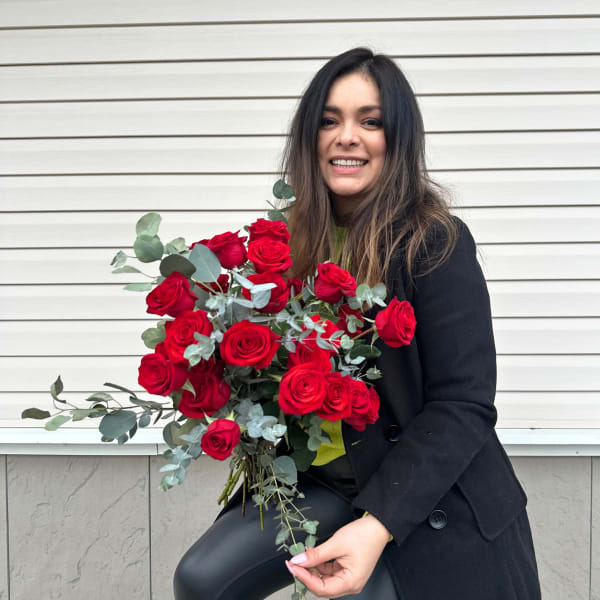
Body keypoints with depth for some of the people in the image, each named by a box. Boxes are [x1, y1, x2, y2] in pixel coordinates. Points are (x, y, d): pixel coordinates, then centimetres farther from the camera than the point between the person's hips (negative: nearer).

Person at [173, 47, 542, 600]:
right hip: (321, 482, 5)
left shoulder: (435, 244, -16)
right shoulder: (299, 241, 2)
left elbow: (463, 405, -19)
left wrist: (376, 526, -27)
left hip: (427, 502, -5)